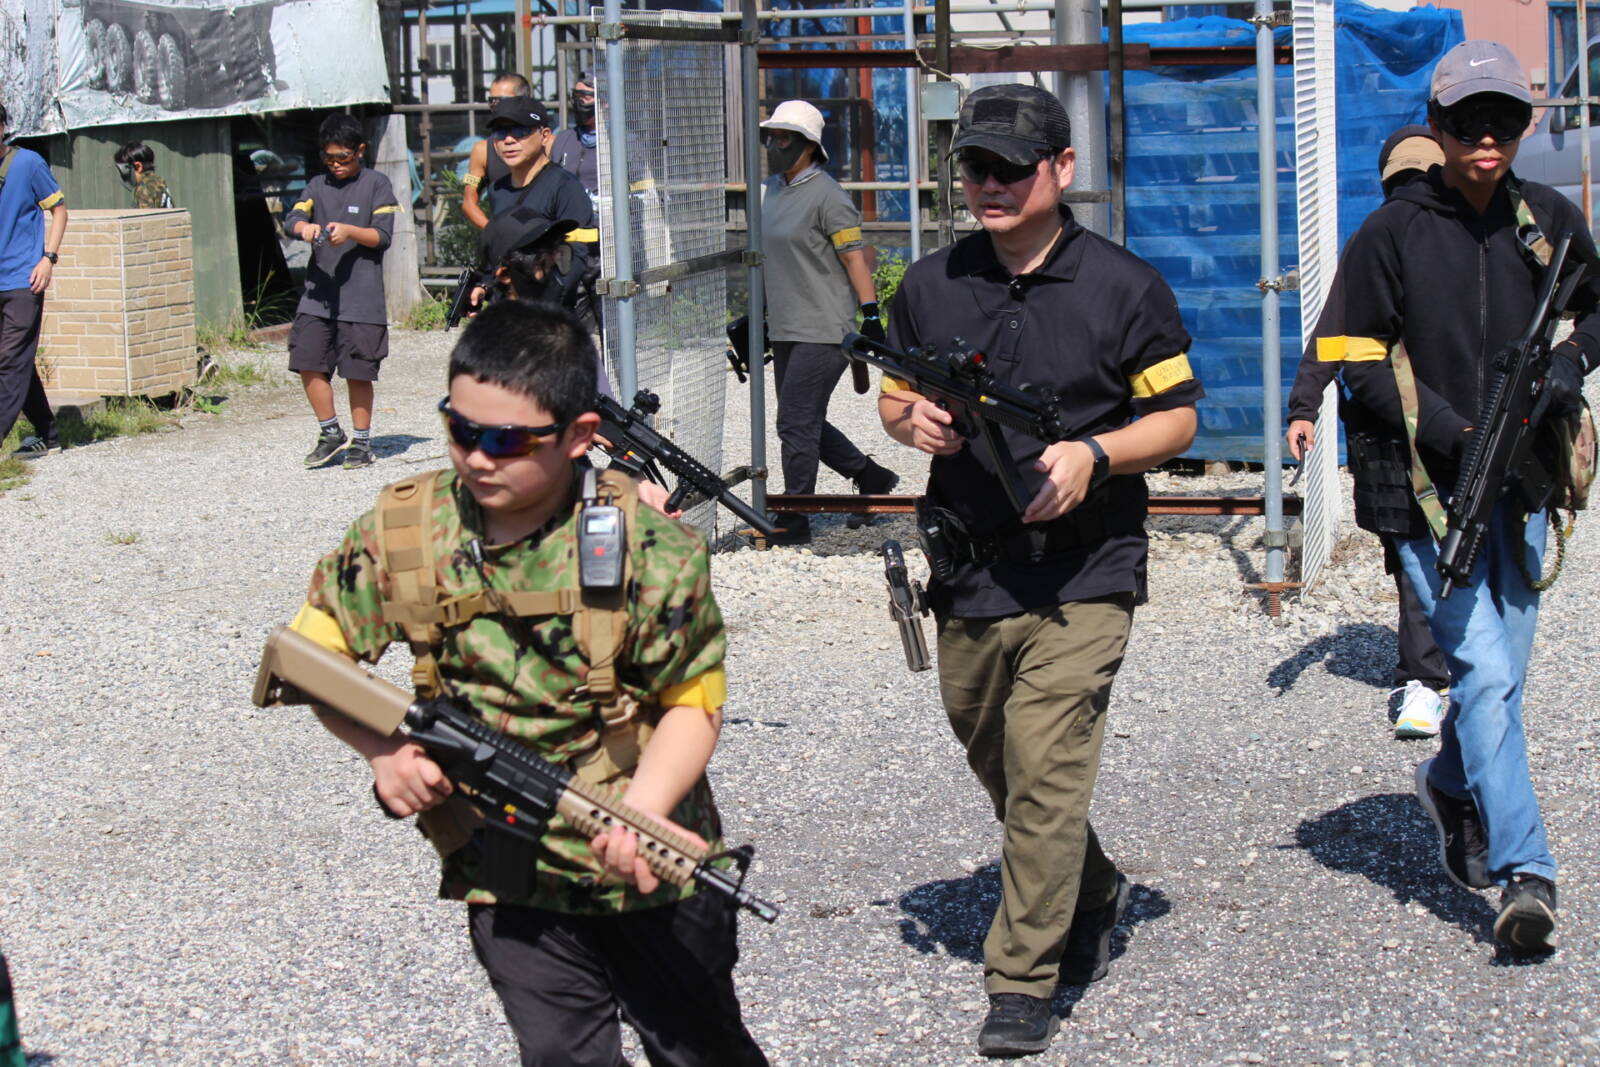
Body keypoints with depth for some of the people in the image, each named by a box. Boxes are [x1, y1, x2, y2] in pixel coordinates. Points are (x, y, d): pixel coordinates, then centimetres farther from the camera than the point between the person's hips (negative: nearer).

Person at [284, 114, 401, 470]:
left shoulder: (376, 184, 1)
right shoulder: (318, 185, 13)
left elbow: (382, 236, -5)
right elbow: (292, 219, 1)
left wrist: (349, 231, -22)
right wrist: (304, 227, -22)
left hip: (361, 296, -4)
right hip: (318, 293, 4)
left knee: (358, 372, 1)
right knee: (308, 364, -1)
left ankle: (361, 441, 14)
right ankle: (330, 433, 16)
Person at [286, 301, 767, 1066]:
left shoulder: (650, 546, -17)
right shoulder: (405, 529, -9)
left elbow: (691, 700, -12)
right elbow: (312, 650, 3)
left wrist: (639, 815, -29)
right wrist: (384, 750, -13)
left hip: (649, 865, -1)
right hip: (509, 885, 2)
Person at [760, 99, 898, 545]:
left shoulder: (826, 195, -10)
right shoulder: (771, 190, 14)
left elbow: (855, 258, -12)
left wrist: (871, 314, -16)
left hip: (823, 332, -9)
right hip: (785, 331, 9)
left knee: (796, 424, -9)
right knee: (805, 425, 12)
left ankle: (794, 521, -1)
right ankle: (872, 478, 28)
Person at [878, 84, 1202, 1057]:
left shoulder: (1125, 286, -3)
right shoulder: (930, 286, 7)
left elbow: (1178, 417, 0)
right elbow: (894, 398, 18)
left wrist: (1092, 455, -17)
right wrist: (913, 420, -6)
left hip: (1082, 577, -5)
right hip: (969, 571, 5)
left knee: (1046, 773, -12)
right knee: (998, 763, 17)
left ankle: (1024, 984, -3)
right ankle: (1093, 894, 43)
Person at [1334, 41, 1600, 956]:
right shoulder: (1392, 234, -4)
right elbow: (1363, 364, -4)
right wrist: (1453, 435, -16)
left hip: (1521, 483, 4)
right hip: (1433, 489, -4)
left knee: (1500, 668, 14)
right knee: (1483, 673, -13)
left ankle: (1452, 786, 44)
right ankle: (1526, 875, -13)